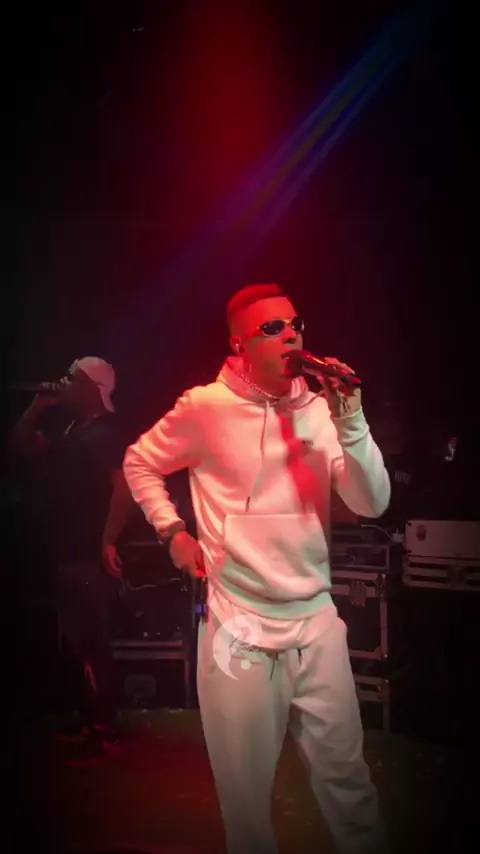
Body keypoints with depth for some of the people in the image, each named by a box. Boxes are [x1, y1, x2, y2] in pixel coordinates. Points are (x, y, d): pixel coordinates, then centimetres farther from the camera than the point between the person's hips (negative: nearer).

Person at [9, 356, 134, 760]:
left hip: (89, 558, -9)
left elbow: (125, 486, -23)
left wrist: (108, 542, -26)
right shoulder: (71, 434, 17)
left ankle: (104, 730, 6)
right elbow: (20, 446, 24)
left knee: (90, 643, -4)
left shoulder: (105, 432, -12)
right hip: (68, 556, 9)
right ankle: (92, 719, 27)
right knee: (79, 642, 15)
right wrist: (39, 406, 13)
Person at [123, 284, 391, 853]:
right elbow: (139, 463, 9)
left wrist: (350, 418, -17)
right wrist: (172, 531, 1)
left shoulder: (320, 407, 0)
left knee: (346, 774, 11)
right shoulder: (207, 407, -7)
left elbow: (372, 504, -6)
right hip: (239, 624, -2)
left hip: (317, 619, 2)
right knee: (246, 787, 13)